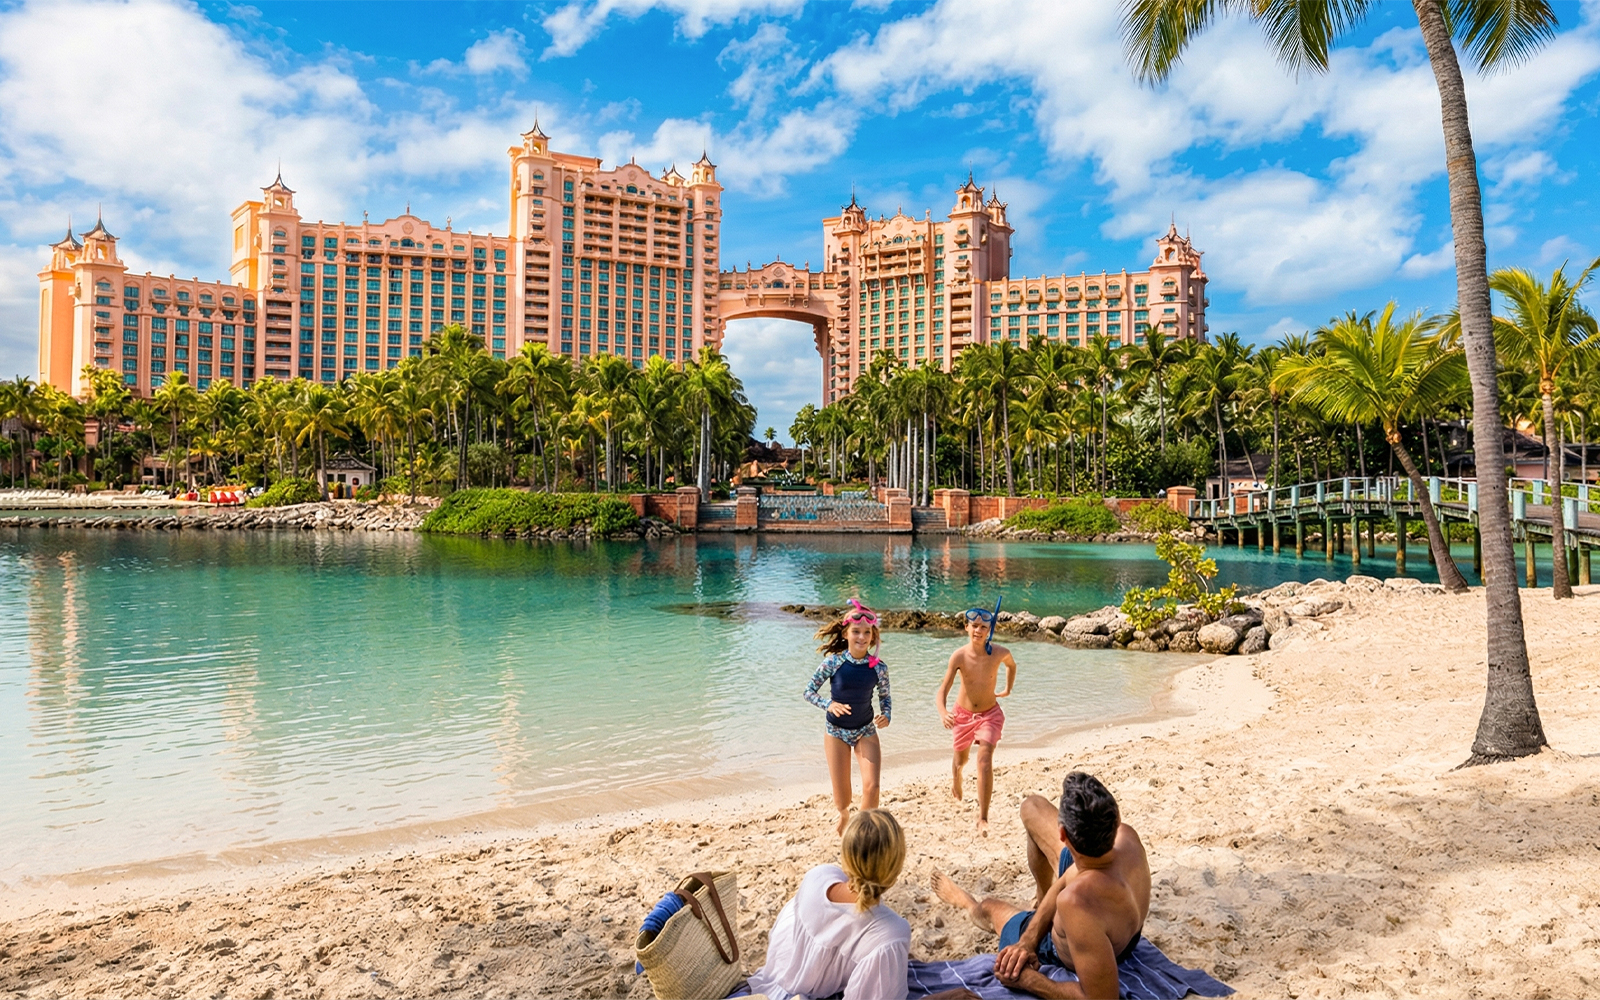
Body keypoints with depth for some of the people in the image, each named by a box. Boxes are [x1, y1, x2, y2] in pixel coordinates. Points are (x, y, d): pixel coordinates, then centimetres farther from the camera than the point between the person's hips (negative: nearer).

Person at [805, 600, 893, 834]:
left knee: (871, 786, -16)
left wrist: (886, 716, -20)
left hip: (866, 730, 1)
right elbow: (809, 691, -10)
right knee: (841, 799, 4)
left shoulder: (878, 667, -13)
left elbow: (885, 697, 1)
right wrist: (829, 705, -28)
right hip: (836, 731, -1)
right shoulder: (833, 662, -18)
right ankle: (844, 814, 43)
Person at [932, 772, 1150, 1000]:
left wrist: (1027, 981, -30)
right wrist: (1029, 939, -19)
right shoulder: (1127, 836, -31)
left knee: (988, 906, 25)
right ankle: (1045, 892, 44)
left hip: (1068, 953, -4)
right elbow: (1066, 882, -13)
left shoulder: (1077, 901, -51)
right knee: (1033, 806, 13)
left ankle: (967, 903, 67)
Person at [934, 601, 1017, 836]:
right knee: (961, 759, 22)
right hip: (963, 714, 1)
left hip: (990, 714, 0)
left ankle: (983, 819, -14)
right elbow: (942, 691, -28)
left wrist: (1007, 690, 14)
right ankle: (955, 776, 61)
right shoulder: (959, 656, -23)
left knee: (985, 758, -20)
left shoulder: (1000, 653, -17)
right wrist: (943, 713, -46)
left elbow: (1012, 665, 10)